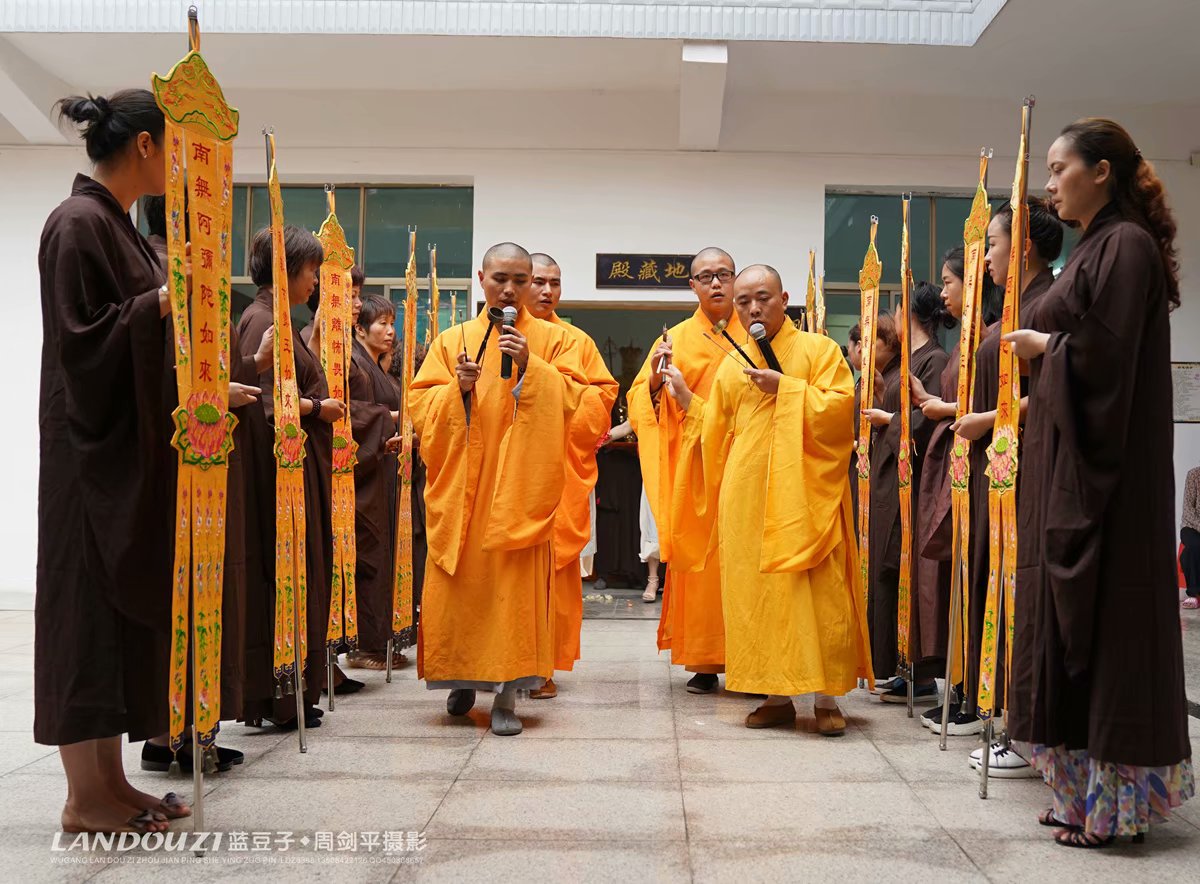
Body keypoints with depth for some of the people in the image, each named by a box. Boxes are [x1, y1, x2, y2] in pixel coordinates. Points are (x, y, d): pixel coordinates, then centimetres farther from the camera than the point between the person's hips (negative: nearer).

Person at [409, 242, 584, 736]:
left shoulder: (552, 340, 8)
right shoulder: (452, 340, 12)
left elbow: (574, 400, -3)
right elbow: (419, 404, 6)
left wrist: (531, 369, -15)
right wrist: (458, 388, -11)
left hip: (519, 487, -2)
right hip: (461, 486, 2)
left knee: (515, 587, -6)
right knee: (458, 586, 3)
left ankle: (506, 694, 1)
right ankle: (463, 677, 23)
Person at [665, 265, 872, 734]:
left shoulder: (818, 349, 5)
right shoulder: (730, 366, 17)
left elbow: (841, 407, -9)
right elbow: (715, 434, 19)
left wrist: (785, 387, -12)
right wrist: (685, 397, 12)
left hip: (805, 496, -4)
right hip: (747, 500, 4)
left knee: (817, 594, -5)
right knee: (756, 597, 3)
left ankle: (826, 698, 5)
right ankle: (777, 696, 12)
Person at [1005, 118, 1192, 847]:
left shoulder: (1127, 244, -11)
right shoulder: (1097, 247, 17)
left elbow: (1105, 352, -21)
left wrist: (1045, 344, -6)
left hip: (1104, 470, -10)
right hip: (1070, 463, 10)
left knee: (1104, 619, -4)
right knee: (1075, 616, 11)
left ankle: (1115, 799, 6)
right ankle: (1089, 788, 20)